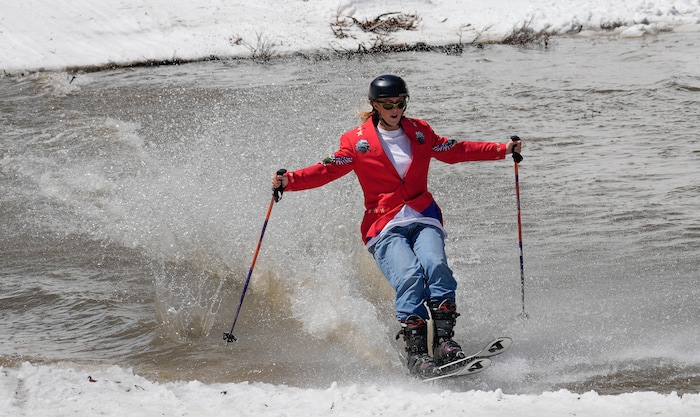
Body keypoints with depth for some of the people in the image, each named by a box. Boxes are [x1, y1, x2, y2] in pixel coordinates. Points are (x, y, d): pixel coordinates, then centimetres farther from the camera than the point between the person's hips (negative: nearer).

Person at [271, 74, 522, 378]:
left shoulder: (420, 132, 15)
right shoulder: (357, 141, 4)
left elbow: (456, 151, 25)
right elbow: (327, 170, -3)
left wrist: (503, 150, 23)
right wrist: (288, 181, -19)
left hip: (423, 220, 3)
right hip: (385, 228, -3)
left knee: (435, 265, -28)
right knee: (409, 276, -28)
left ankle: (444, 340, -31)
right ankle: (416, 353, -31)